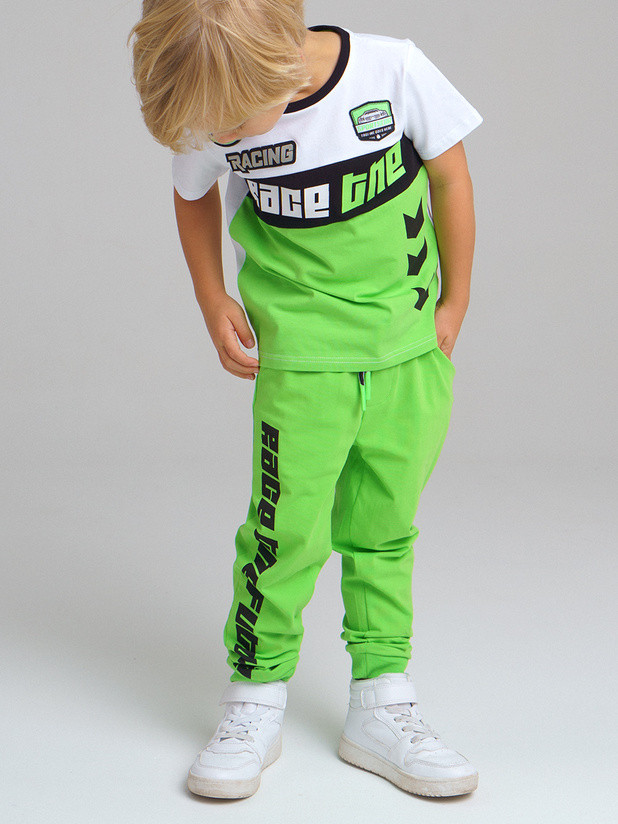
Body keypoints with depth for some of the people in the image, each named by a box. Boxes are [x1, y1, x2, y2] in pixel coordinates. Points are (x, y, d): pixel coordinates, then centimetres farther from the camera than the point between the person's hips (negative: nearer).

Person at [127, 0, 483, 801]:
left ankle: (381, 707, 20)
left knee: (384, 528, 8)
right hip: (301, 358, 0)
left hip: (410, 348, 1)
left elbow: (449, 177, -2)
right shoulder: (214, 117, -12)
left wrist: (453, 302, 4)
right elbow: (194, 198, 11)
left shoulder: (395, 70, -17)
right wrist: (213, 302, 2)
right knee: (287, 530, -4)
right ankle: (255, 704, 14)